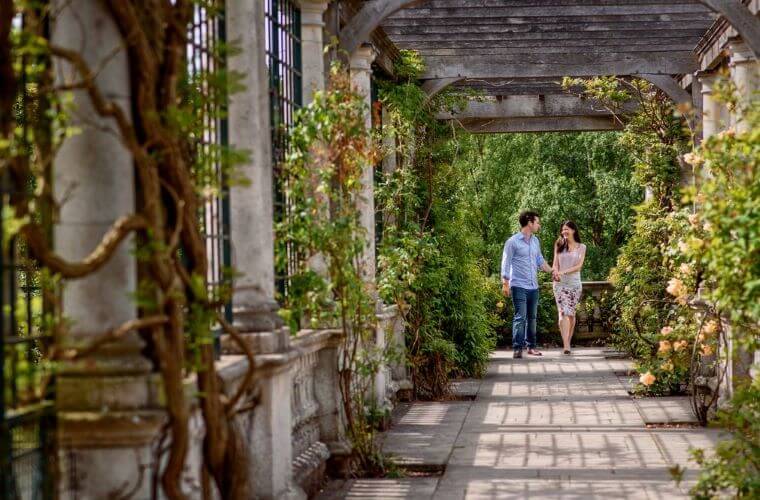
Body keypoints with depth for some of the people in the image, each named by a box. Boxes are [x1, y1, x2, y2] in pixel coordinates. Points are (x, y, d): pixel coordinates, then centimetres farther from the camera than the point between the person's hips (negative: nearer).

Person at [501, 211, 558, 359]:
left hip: (533, 286, 7)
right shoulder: (513, 241, -8)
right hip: (519, 286, -7)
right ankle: (518, 348, -12)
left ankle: (531, 346, 19)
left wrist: (551, 270, 10)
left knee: (532, 318, 11)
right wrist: (505, 283, -13)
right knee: (520, 317, -12)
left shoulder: (535, 241, 13)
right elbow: (506, 263, -7)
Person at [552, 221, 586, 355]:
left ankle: (568, 342, 18)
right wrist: (555, 273, -15)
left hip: (574, 283, 0)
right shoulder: (559, 245, 10)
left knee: (571, 313, 6)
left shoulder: (581, 247, 6)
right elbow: (555, 264, 6)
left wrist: (564, 271, -17)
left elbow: (579, 266, -4)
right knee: (563, 312, -14)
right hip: (560, 284, 0)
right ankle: (566, 345, -23)